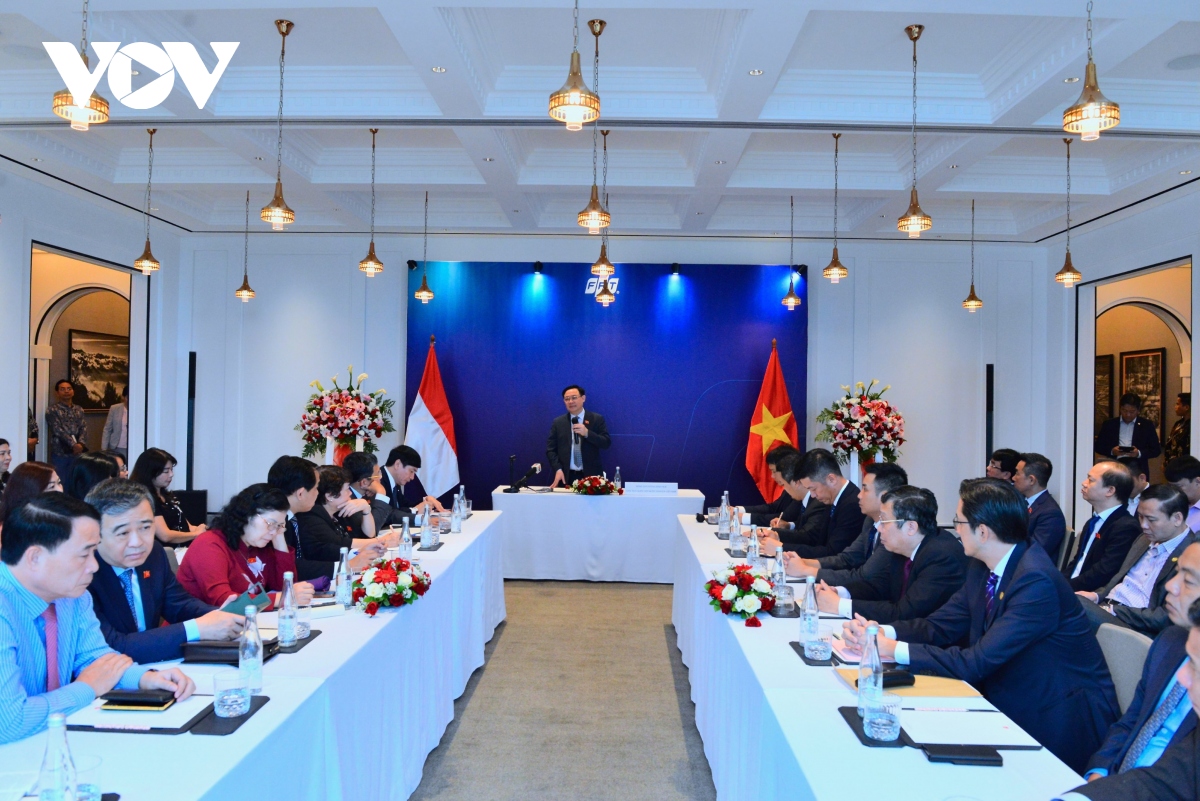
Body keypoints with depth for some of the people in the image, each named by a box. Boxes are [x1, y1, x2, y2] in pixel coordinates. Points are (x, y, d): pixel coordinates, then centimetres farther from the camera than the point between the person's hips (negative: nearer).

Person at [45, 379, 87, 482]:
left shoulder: (79, 410, 15)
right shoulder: (52, 409, 0)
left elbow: (83, 428, 4)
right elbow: (57, 430, -10)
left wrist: (81, 444, -15)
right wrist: (73, 444, -19)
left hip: (77, 453, 4)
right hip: (59, 453, -4)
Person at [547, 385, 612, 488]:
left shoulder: (597, 419, 4)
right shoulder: (558, 422, 8)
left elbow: (606, 443, -3)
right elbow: (550, 449, 5)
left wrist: (587, 433, -16)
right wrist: (558, 469, -10)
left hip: (591, 476, -1)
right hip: (566, 477, 1)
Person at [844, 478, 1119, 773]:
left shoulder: (1036, 582, -26)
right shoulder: (983, 568, 0)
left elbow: (977, 662, -28)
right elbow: (939, 625, 3)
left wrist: (894, 649, -25)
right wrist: (881, 632, -15)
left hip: (1062, 723, -7)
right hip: (1012, 702, 7)